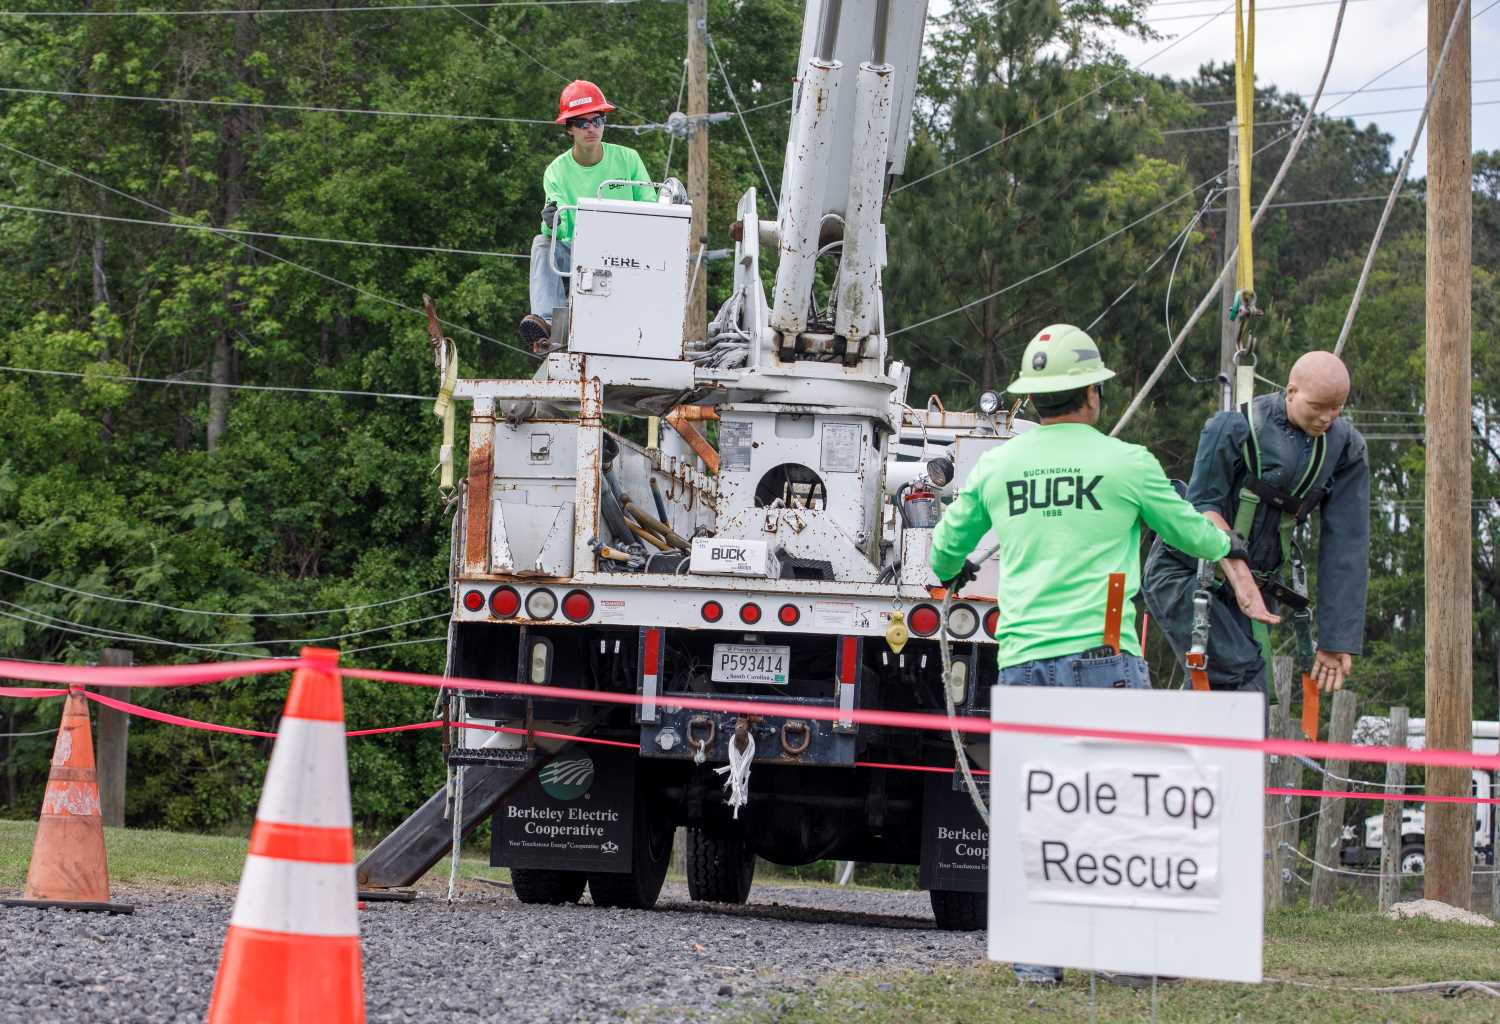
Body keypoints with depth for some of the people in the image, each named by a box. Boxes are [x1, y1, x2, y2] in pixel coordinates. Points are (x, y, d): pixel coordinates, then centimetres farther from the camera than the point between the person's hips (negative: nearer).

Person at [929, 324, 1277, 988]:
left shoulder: (995, 467, 11)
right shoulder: (1124, 463, 1)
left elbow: (946, 550, 24)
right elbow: (1191, 531, 14)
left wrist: (954, 577, 48)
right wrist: (1239, 572, 35)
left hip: (1020, 660, 4)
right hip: (1099, 656, -4)